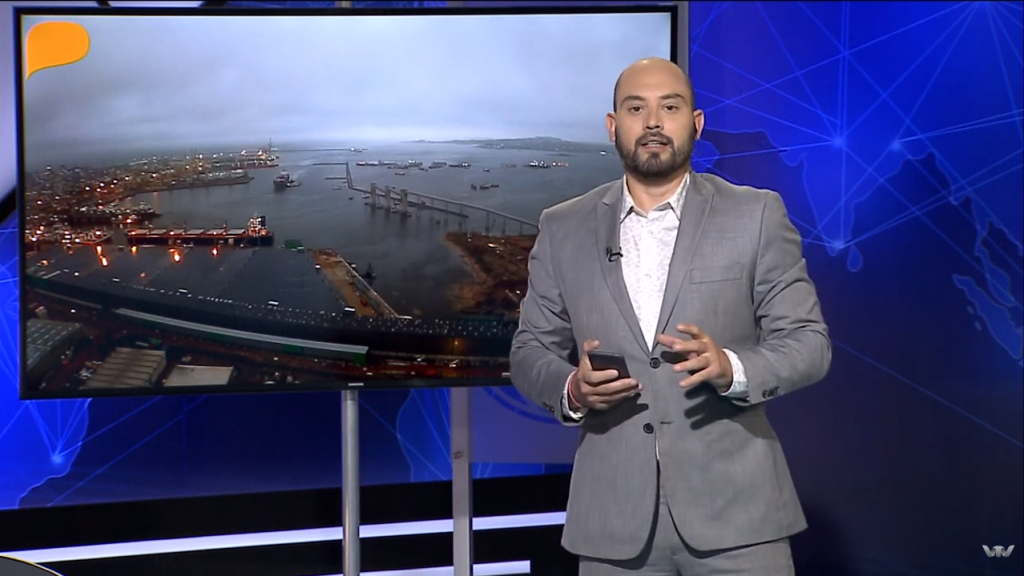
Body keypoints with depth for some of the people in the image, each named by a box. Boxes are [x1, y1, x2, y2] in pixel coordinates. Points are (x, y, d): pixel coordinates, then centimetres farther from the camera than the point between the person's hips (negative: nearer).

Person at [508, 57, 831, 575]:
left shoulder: (756, 215, 1)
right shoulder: (563, 229, 7)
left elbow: (807, 341, -1)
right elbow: (530, 352, 10)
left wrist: (732, 368, -20)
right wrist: (571, 389, -12)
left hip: (734, 508, -2)